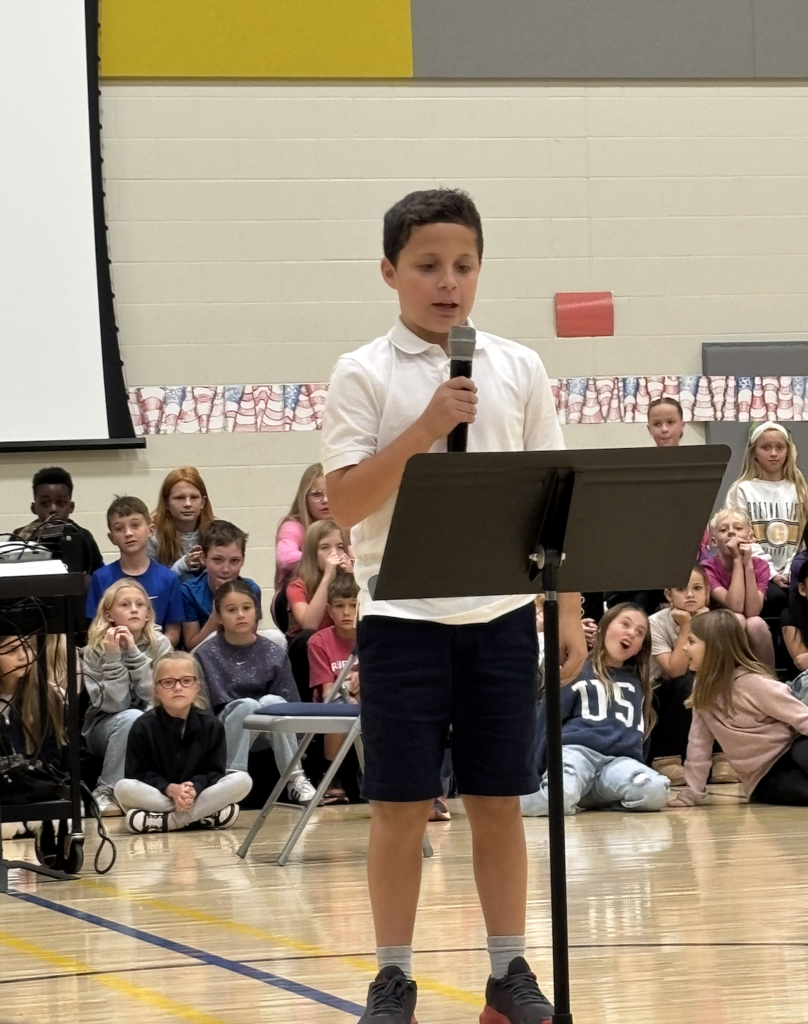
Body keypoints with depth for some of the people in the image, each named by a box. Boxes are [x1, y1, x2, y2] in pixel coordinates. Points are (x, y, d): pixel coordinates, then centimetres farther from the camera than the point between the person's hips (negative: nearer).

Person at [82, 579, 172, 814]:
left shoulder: (160, 645, -7)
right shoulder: (95, 651, -10)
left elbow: (156, 698, -19)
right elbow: (113, 705, -19)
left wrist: (133, 653, -25)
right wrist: (112, 659, -28)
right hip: (105, 730, -1)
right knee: (131, 718, -34)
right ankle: (106, 792, -21)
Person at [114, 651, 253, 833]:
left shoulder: (211, 726, -1)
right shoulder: (143, 727, -6)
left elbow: (214, 772, -5)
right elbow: (138, 774, -9)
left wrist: (194, 788, -27)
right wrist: (170, 789, -27)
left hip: (200, 793, 2)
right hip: (157, 794, -2)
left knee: (243, 780, -22)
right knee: (123, 788, -32)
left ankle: (161, 821, -29)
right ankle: (208, 815, -32)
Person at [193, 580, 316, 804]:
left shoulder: (274, 654, 2)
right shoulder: (205, 655, -1)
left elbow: (291, 704, 2)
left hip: (265, 732, 1)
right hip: (224, 730, -1)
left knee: (271, 701, -29)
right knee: (248, 704, -31)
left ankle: (295, 779, -25)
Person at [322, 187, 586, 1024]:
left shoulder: (519, 370, 6)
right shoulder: (364, 376, -2)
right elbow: (342, 504, -9)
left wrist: (569, 608, 4)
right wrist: (425, 428, -19)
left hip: (500, 613, 2)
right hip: (403, 616, -2)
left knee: (497, 800, 7)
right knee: (401, 805, 1)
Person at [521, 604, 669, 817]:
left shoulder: (636, 682, 26)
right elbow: (546, 719, 7)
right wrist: (535, 771, 1)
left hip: (619, 759, 4)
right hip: (577, 750, -4)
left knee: (655, 792, -33)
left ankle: (594, 797, -7)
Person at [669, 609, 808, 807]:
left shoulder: (753, 682, -11)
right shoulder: (702, 689, 4)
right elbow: (699, 743, 7)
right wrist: (690, 793, 2)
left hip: (789, 754, -4)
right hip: (765, 779, 4)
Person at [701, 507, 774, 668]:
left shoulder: (760, 566, -5)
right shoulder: (708, 569, -12)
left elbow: (752, 611, -21)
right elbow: (736, 606, -26)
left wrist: (748, 564, -25)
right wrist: (737, 560, -25)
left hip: (752, 640, 2)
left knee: (756, 623, -31)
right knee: (736, 620, -32)